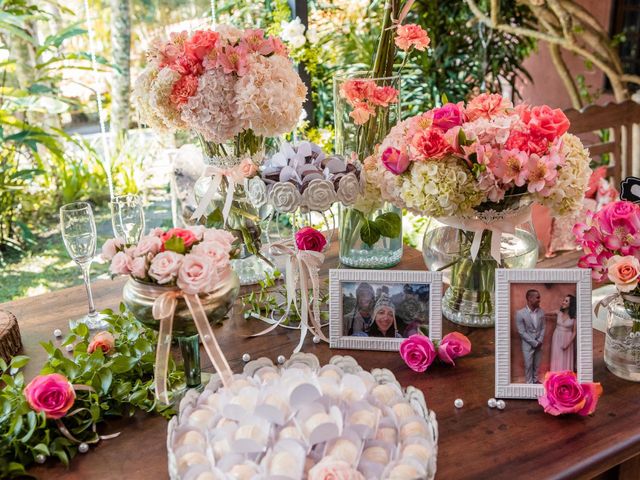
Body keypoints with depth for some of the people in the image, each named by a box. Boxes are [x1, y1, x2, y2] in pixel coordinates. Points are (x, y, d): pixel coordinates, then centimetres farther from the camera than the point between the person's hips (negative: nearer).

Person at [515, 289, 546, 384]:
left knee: (537, 364, 17)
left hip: (539, 344, 4)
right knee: (528, 365, 9)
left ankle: (535, 380, 37)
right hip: (528, 344, -4)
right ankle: (529, 382, 26)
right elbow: (522, 332, -15)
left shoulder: (541, 311, -5)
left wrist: (540, 341, -8)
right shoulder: (520, 313, -18)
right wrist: (534, 343, -15)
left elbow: (543, 328, 4)